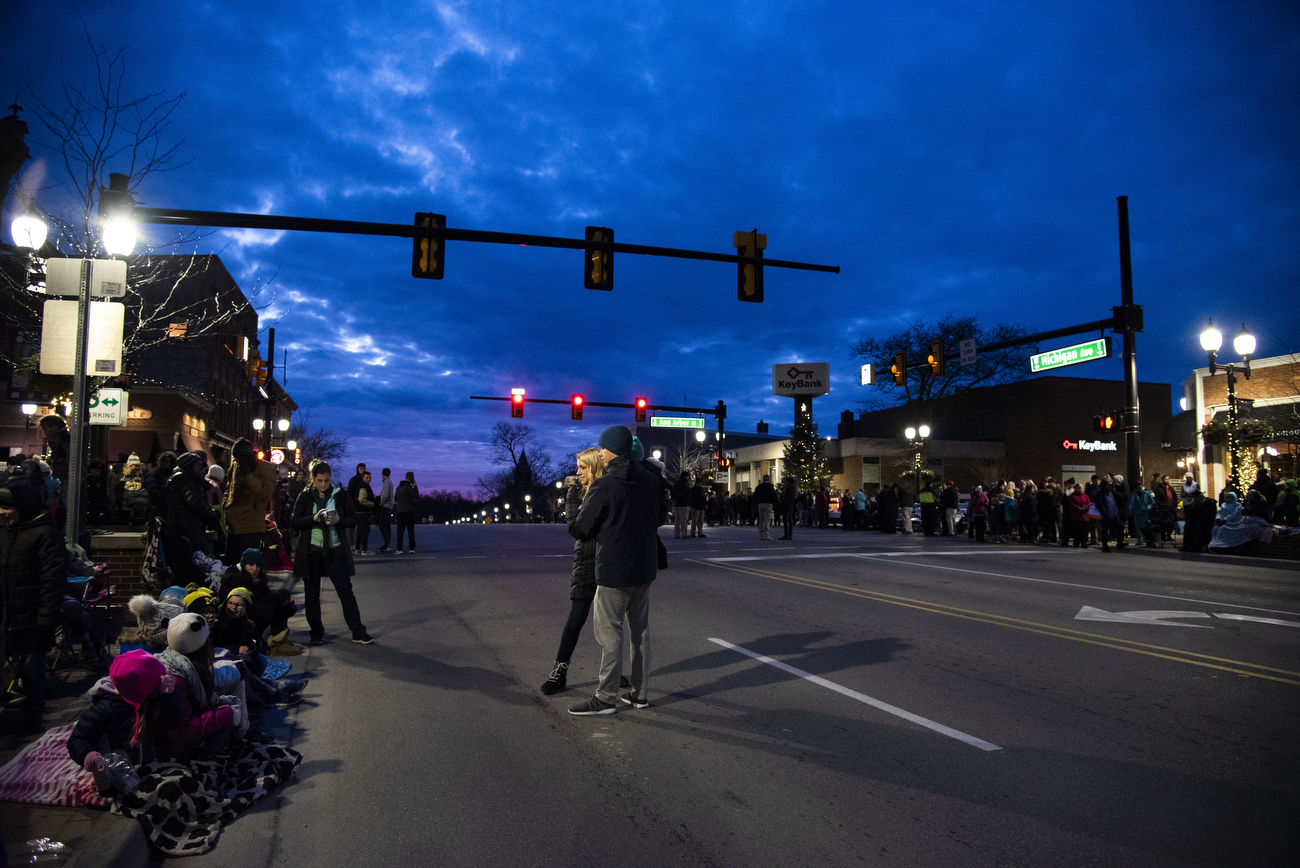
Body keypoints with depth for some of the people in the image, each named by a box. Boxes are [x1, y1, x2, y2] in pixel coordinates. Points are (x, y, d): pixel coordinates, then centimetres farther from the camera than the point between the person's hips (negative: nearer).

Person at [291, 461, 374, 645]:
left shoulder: (340, 494, 2)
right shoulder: (305, 496, 2)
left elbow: (353, 519, 4)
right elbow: (295, 522, -3)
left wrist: (338, 520, -16)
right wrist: (314, 518, -19)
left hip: (335, 549, -1)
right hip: (311, 550, 1)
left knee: (346, 591, -1)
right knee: (312, 593, 8)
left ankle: (358, 633, 4)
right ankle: (316, 633, 22)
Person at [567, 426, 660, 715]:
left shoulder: (604, 486, -16)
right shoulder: (650, 480, 4)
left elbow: (580, 530, -11)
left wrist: (583, 506, 9)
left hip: (614, 571, -7)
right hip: (645, 568, 7)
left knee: (609, 632, 0)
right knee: (640, 630, 14)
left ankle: (606, 697, 5)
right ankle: (639, 693, 21)